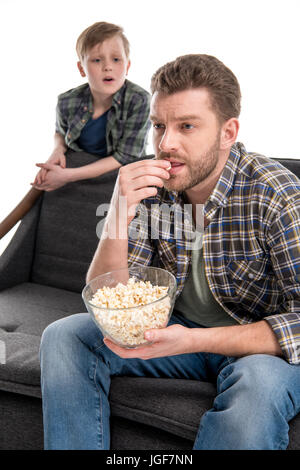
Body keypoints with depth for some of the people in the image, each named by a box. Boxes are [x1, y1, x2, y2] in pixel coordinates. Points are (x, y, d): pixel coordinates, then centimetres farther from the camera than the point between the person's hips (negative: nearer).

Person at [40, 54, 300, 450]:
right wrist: (120, 217, -26)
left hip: (263, 345, -4)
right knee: (64, 336, -11)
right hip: (178, 331, 4)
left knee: (258, 383, -38)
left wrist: (194, 340, -32)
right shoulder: (152, 187, -8)